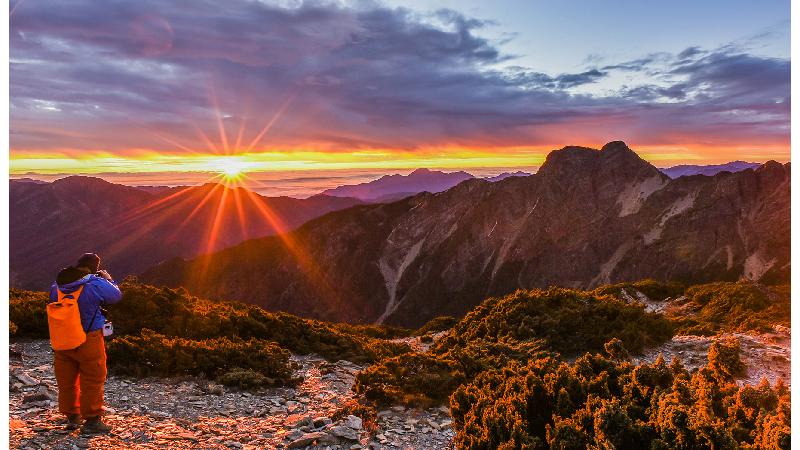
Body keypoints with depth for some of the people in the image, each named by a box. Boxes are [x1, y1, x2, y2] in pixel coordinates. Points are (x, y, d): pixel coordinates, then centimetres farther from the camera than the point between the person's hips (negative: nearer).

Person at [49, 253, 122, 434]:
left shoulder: (57, 285, -1)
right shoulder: (96, 284, -17)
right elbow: (116, 296, -4)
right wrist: (109, 280, 13)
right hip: (89, 340, -5)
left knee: (66, 380, 17)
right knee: (92, 381, 5)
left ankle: (72, 417, 28)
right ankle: (92, 420, 9)